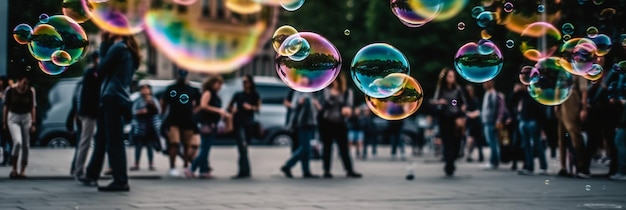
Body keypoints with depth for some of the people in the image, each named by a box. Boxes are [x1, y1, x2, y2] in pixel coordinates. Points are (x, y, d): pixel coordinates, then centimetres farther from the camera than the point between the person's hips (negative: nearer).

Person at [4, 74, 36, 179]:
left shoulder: (30, 91, -2)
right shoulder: (10, 91, -5)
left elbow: (32, 108, 2)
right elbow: (6, 107, 3)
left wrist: (33, 123, -2)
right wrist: (4, 122, 4)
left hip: (26, 118, 2)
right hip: (13, 118, -2)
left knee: (26, 145, 3)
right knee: (18, 142, -21)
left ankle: (22, 171, 13)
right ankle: (14, 169, -9)